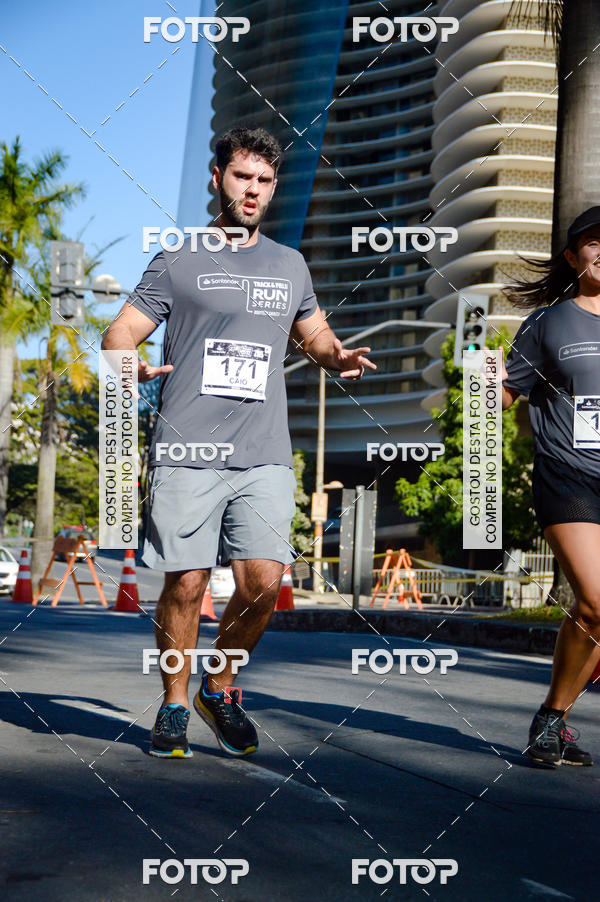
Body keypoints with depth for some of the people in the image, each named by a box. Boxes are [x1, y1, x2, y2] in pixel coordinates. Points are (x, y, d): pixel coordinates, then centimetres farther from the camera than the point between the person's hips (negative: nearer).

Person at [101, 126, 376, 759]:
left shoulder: (289, 265, 19)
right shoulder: (178, 262, 8)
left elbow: (314, 334, 31)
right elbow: (120, 332, 5)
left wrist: (338, 357, 7)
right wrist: (129, 365, -19)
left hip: (265, 457, 3)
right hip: (187, 454, -2)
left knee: (263, 584, -8)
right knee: (186, 586, -2)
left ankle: (219, 686, 17)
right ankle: (174, 704, 18)